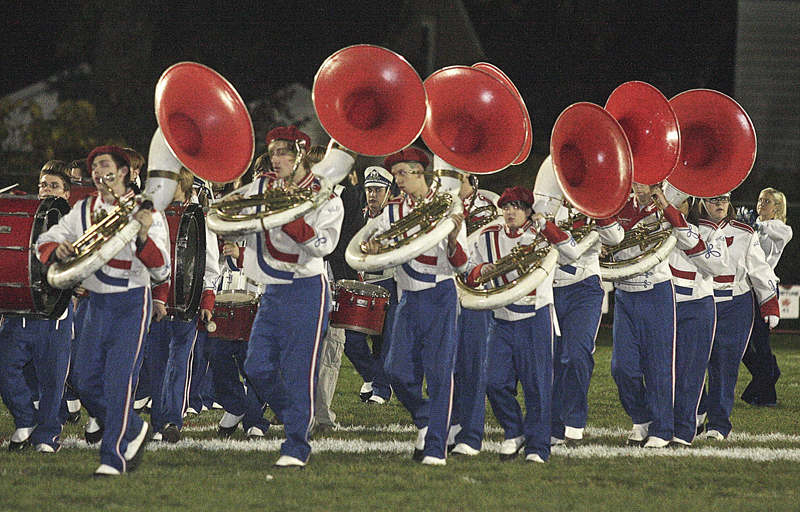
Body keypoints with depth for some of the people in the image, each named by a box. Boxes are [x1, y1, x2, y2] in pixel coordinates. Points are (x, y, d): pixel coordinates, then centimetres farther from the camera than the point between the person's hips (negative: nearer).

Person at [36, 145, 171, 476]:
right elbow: (44, 241, 10)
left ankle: (114, 457, -10)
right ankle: (134, 431, 25)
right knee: (87, 383, 3)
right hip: (97, 303, 5)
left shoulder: (146, 212, -5)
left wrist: (143, 237, -30)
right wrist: (58, 250, -15)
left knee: (119, 381, -14)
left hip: (132, 303, -5)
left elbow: (161, 271, -12)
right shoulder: (83, 211, 8)